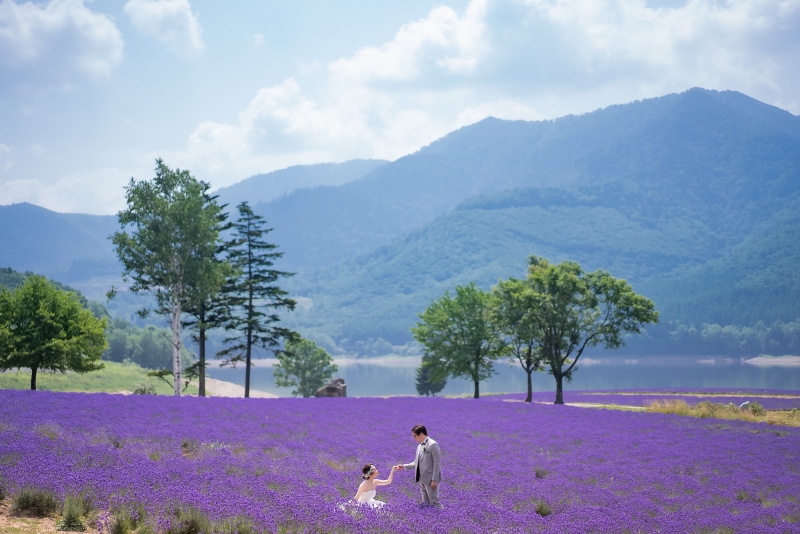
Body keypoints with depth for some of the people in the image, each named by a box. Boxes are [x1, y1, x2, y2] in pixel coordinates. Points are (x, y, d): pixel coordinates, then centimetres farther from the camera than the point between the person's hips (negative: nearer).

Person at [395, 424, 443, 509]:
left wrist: (434, 480, -19)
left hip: (430, 479, -9)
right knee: (425, 503, 10)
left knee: (434, 502, -10)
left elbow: (437, 463, -15)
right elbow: (416, 463, 20)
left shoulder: (433, 445, -12)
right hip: (422, 479, 9)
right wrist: (404, 467, 7)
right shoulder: (419, 446, 15)